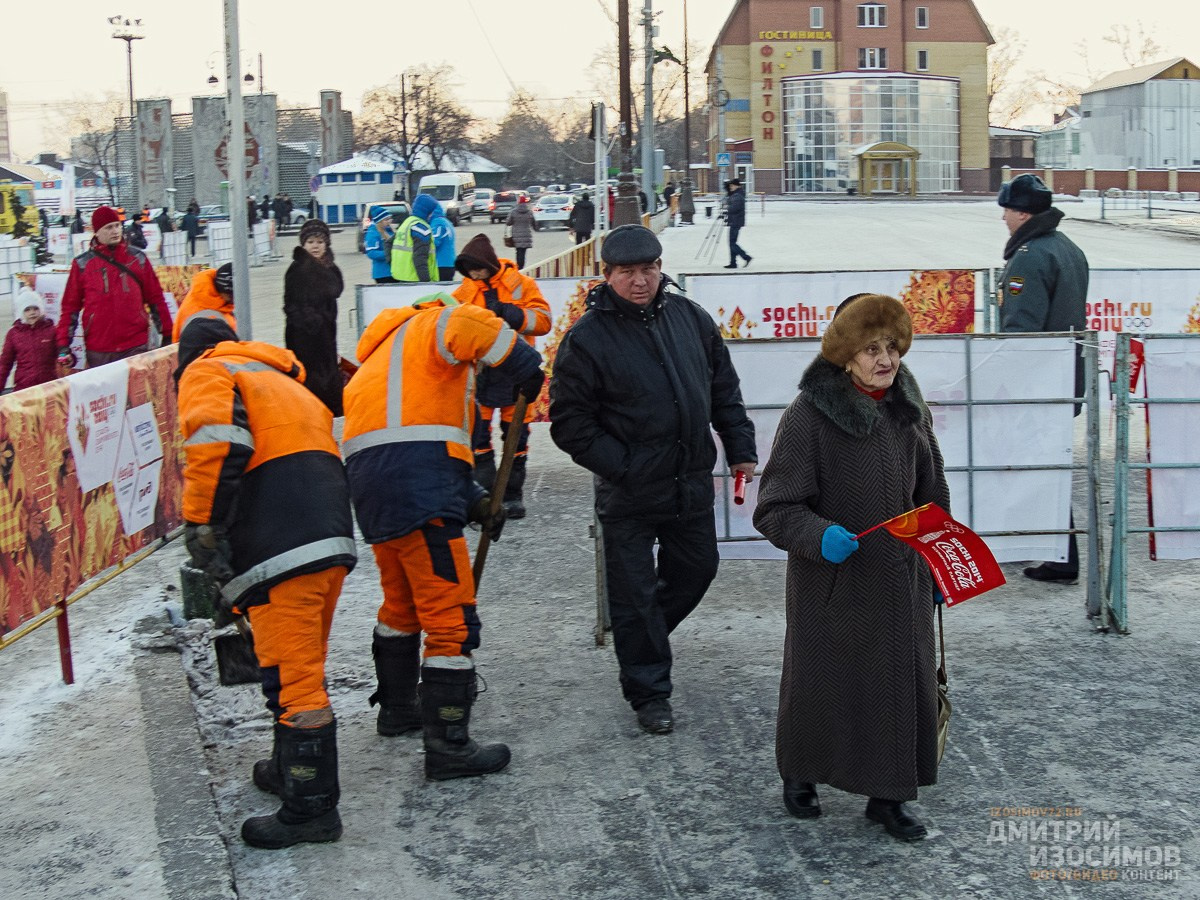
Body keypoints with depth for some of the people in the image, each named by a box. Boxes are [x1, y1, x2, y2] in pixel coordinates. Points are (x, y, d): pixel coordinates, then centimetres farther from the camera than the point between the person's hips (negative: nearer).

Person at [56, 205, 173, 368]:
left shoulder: (138, 258, 7)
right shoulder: (82, 264, 4)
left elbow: (155, 298, 10)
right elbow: (70, 306, 6)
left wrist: (168, 335, 7)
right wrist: (63, 345, -1)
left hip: (136, 348, 1)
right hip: (98, 351, 0)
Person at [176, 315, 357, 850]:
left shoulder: (206, 372, 10)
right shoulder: (283, 380, 35)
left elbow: (217, 443, -14)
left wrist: (201, 527, -10)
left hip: (283, 550, -9)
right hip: (332, 541, 9)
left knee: (290, 676, -5)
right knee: (302, 666, 21)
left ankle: (311, 808, 0)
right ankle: (291, 770, 35)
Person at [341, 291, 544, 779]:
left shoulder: (387, 356, 36)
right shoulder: (435, 325, 9)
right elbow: (473, 328, -18)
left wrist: (473, 501, 21)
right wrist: (529, 369, -3)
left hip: (371, 485, 10)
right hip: (417, 489, -10)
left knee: (403, 603, 27)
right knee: (451, 614, -7)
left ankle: (398, 708, 43)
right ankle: (448, 746, -6)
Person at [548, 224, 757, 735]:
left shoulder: (689, 318, 3)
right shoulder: (588, 338, -13)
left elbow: (724, 388, 13)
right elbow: (569, 423, -10)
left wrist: (740, 448, 8)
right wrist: (619, 466, -15)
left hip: (692, 483, 5)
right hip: (629, 493, -5)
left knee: (697, 569, 19)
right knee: (635, 593, 3)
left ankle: (645, 635, 44)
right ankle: (649, 691, 17)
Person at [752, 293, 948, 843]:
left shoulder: (910, 409, 3)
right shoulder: (810, 413, -16)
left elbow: (932, 493, 16)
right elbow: (775, 508, -16)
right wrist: (818, 536, -34)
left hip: (901, 579, 5)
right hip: (831, 581, -5)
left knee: (904, 683, 7)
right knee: (821, 680, 10)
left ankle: (888, 796, 24)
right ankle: (800, 774, 36)